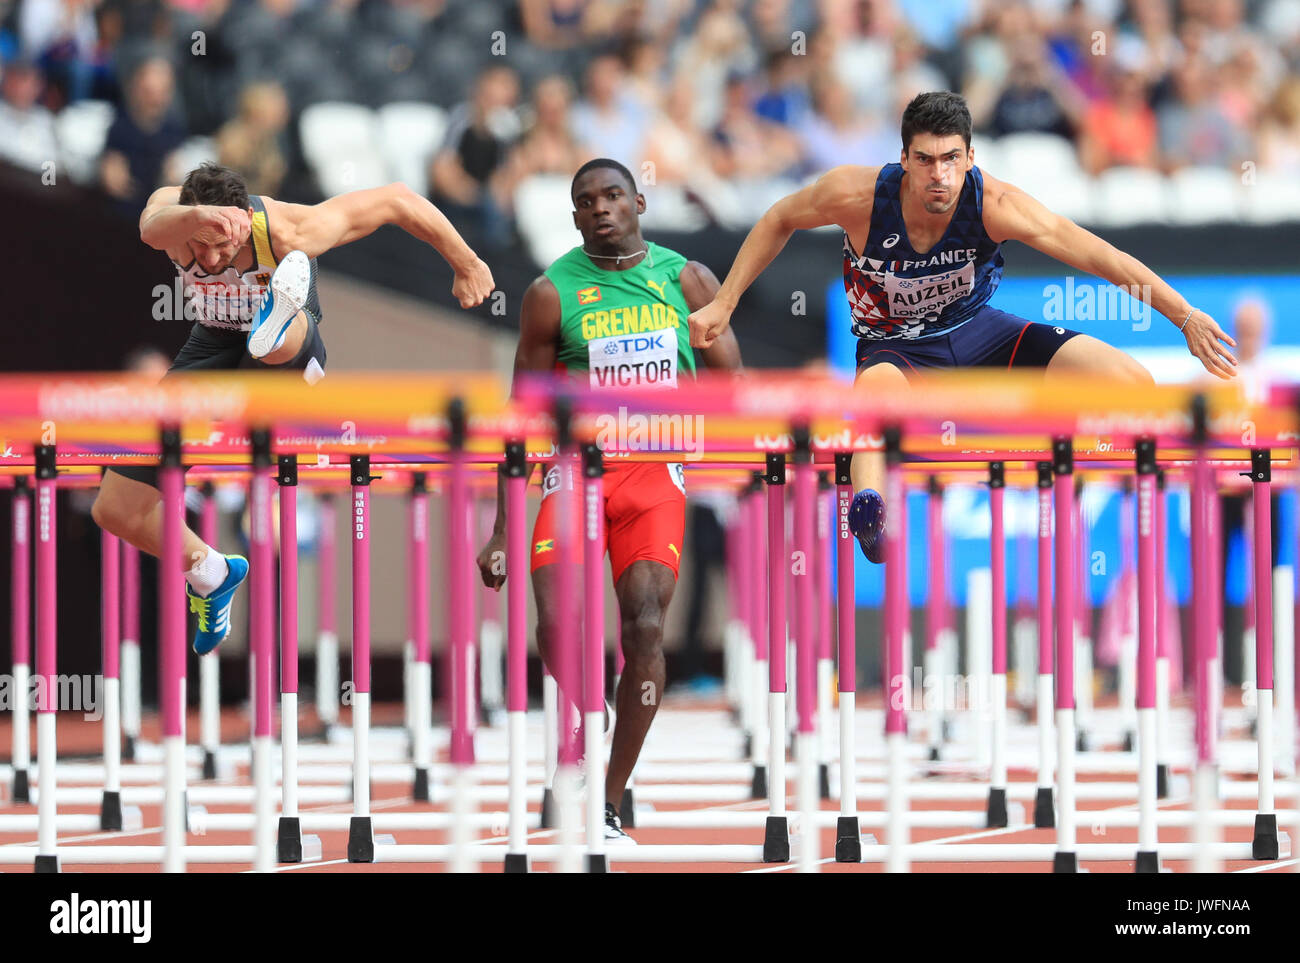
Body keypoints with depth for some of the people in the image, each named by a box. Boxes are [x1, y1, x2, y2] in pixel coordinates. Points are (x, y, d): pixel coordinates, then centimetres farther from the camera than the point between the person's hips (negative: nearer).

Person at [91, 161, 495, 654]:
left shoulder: (287, 231, -29)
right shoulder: (172, 210, -23)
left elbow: (398, 200, -17)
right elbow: (153, 228, -50)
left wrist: (466, 265, -7)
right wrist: (199, 218, -73)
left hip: (292, 355, -4)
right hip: (212, 350, 4)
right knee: (116, 511, 4)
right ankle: (209, 573, 27)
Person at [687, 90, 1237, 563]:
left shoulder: (992, 204, -24)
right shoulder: (859, 196, -24)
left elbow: (1098, 256, -23)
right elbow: (780, 221, -3)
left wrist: (1186, 317, -27)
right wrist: (723, 305, -5)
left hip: (977, 330, 3)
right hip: (897, 347, -3)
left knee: (1135, 386, -12)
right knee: (877, 388, -45)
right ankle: (867, 506, -73)